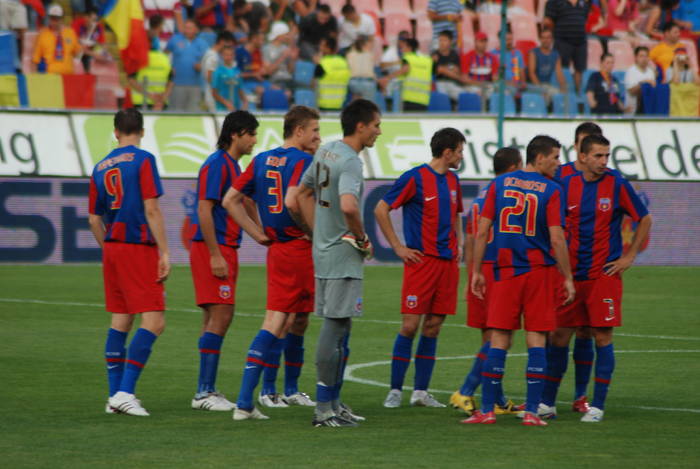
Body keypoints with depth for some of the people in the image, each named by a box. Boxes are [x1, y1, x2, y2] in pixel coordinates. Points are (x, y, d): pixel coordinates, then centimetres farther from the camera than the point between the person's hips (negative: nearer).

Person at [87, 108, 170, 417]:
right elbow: (151, 209, -13)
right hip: (139, 247, -7)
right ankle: (125, 392, -18)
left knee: (120, 322, 12)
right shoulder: (142, 160, -6)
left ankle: (115, 396, 12)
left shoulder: (100, 168, 13)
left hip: (112, 248, 7)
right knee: (153, 322, -8)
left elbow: (94, 220, 15)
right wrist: (164, 253, -12)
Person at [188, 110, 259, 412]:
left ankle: (207, 390, 13)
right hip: (212, 249, -10)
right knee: (219, 317, -12)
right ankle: (205, 392, -12)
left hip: (224, 249, 10)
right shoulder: (217, 164, -13)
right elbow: (204, 211, -18)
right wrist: (215, 255, -21)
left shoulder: (232, 166, 18)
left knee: (215, 319, 10)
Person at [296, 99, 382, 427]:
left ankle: (333, 403, 22)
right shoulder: (350, 162, -18)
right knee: (335, 329, -6)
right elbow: (348, 206, -34)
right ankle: (324, 409, -4)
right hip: (343, 256, -9)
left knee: (336, 328, 16)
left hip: (323, 250, 9)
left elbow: (303, 193, 21)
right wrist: (362, 238, -17)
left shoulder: (326, 151, 11)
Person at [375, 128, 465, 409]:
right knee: (410, 325, -6)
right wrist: (398, 247, -7)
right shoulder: (415, 178, -8)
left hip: (447, 261, 6)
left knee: (433, 327, 6)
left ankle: (421, 391, 10)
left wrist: (459, 243, 14)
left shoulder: (452, 180, 14)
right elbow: (381, 210, -6)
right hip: (421, 260, -6)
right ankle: (395, 390, 2)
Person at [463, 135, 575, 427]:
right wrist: (568, 277, -2)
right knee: (536, 340, 2)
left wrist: (476, 271, 9)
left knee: (499, 340, 4)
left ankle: (487, 410, 2)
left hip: (505, 271, 2)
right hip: (539, 271, -2)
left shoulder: (499, 184, 5)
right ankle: (531, 411, -1)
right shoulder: (550, 191, -4)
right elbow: (557, 239, -9)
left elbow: (482, 232, 3)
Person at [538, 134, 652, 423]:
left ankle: (597, 406, 3)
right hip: (571, 274, 3)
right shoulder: (566, 185, 3)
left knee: (602, 337, -3)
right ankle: (547, 403, 14)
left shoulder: (616, 184, -4)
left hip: (605, 273, -3)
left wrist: (629, 256, 0)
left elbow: (644, 219, 5)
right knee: (559, 336, 4)